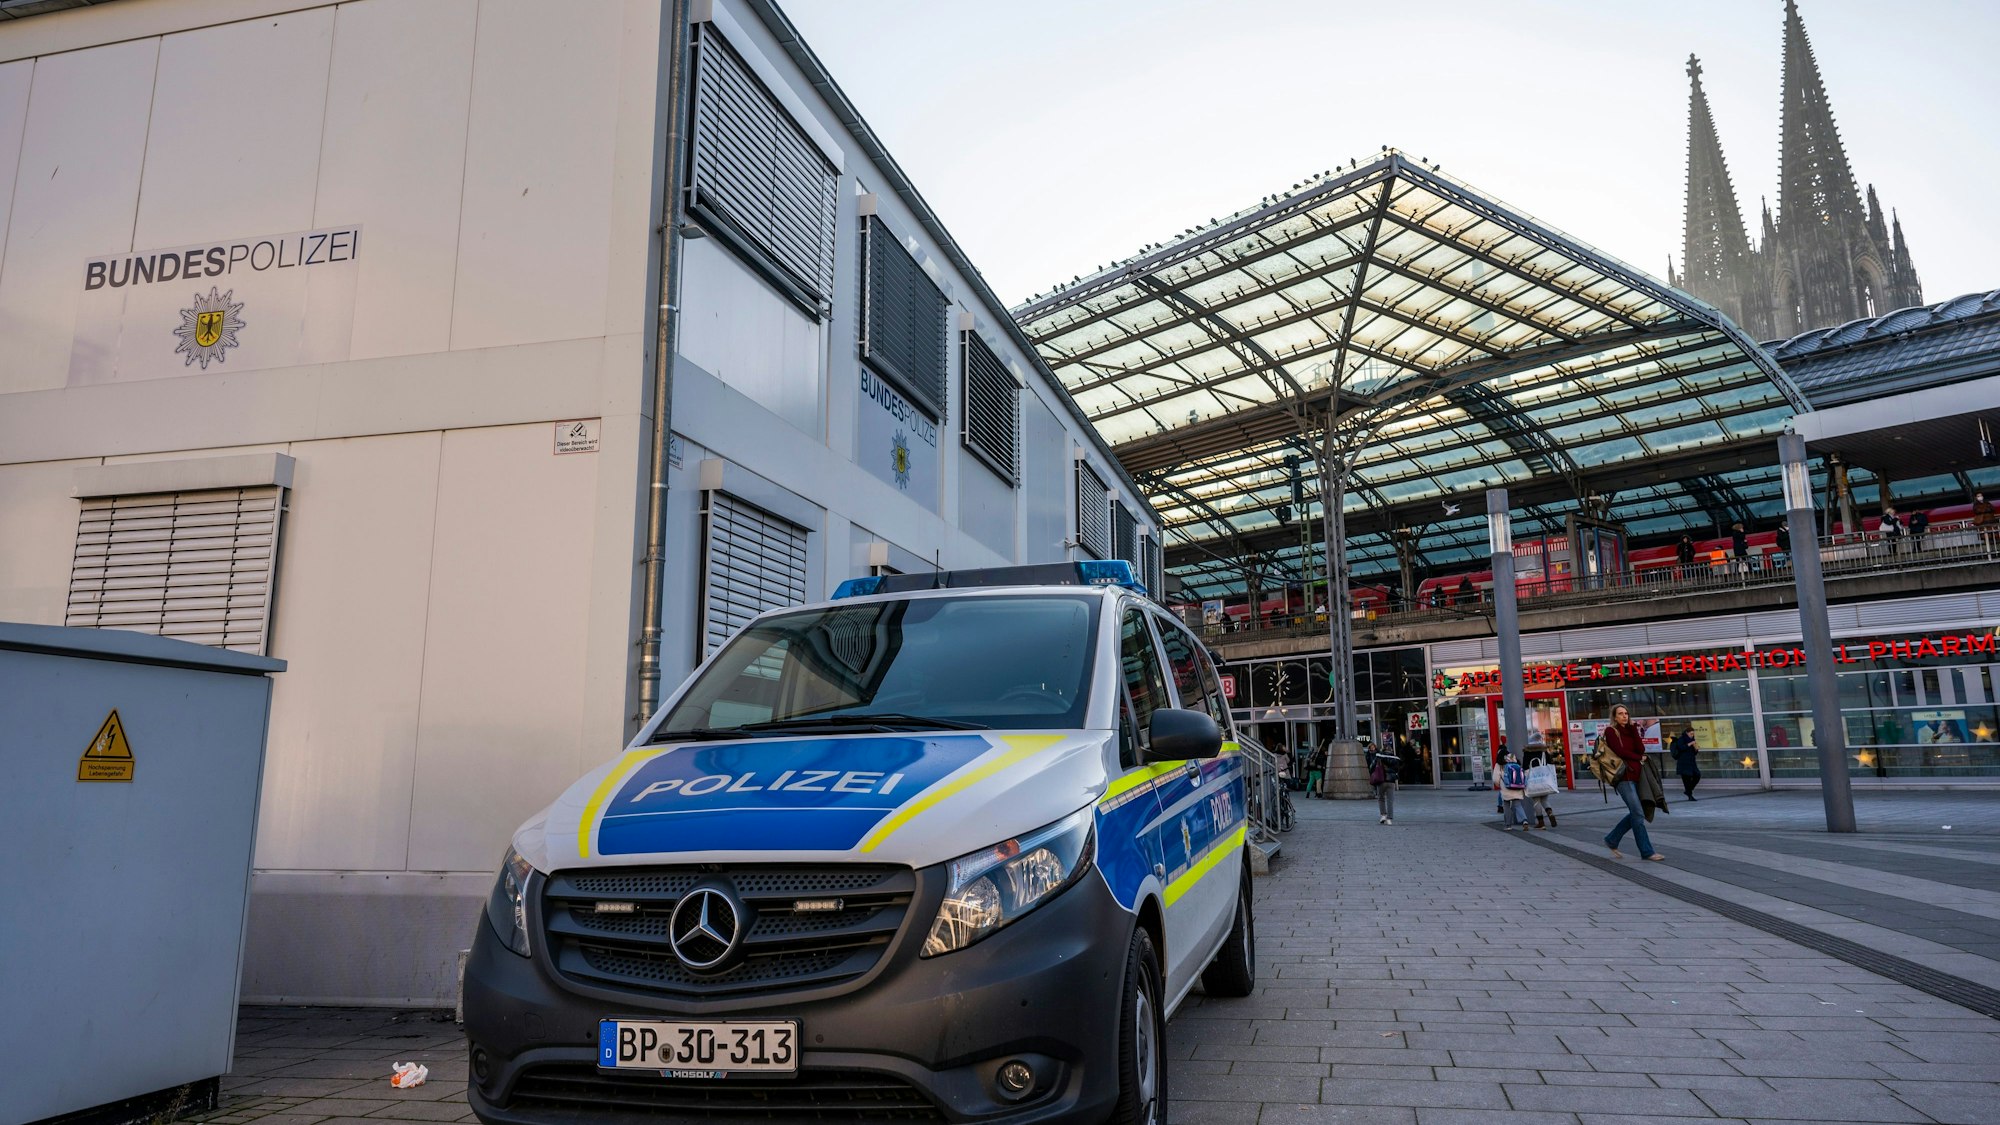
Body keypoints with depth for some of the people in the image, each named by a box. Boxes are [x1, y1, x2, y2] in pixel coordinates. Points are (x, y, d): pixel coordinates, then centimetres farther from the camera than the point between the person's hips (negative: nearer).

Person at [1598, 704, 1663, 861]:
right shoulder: (1611, 731, -1)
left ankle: (1611, 840, 22)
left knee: (1635, 814, 8)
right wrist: (1639, 758, 1)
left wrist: (1633, 728, -1)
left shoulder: (1630, 730, 17)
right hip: (1623, 776, -7)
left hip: (1635, 775, 7)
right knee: (1638, 814, -10)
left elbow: (1641, 749, 1)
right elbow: (1620, 752, -12)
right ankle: (1646, 852, -6)